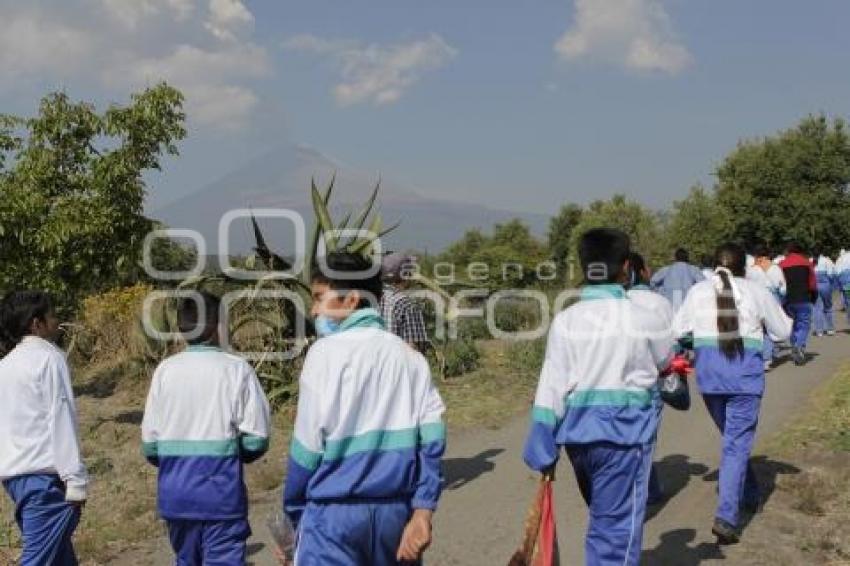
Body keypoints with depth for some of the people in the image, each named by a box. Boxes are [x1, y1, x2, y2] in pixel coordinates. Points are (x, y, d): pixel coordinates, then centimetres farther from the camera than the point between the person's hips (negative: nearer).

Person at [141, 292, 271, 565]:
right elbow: (256, 439, -10)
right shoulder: (236, 369, -8)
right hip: (221, 493, -4)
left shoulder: (165, 370, 0)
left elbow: (149, 443, 1)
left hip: (175, 494, 4)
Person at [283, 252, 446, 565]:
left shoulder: (326, 351, -8)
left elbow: (308, 445, -7)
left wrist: (294, 510, 5)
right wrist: (421, 514, -2)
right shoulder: (410, 356, 7)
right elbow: (432, 439, -1)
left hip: (334, 513, -5)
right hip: (396, 511, 5)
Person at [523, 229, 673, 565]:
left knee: (602, 520, 24)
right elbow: (667, 361, 12)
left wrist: (543, 452, 2)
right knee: (618, 528, 4)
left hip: (576, 431, 4)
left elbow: (551, 388, -4)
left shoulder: (565, 320, -3)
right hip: (623, 432, -4)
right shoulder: (643, 319, -8)